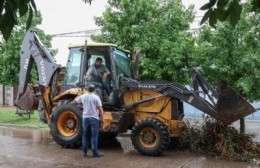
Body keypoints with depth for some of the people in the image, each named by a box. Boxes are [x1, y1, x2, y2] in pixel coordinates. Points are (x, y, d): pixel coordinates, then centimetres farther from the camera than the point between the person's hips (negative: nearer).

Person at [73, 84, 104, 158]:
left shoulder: (83, 96, 5)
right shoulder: (96, 97, -8)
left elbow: (75, 101, 21)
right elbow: (100, 109, -12)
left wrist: (78, 96, 40)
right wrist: (101, 117, -2)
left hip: (85, 118, 4)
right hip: (94, 118, -4)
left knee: (85, 135, 12)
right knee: (94, 136, 0)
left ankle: (84, 152, 15)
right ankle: (95, 152, 2)